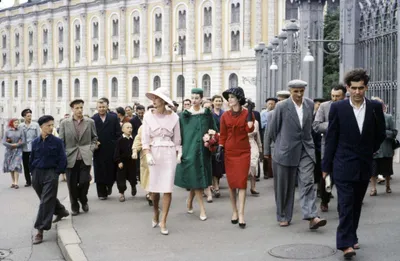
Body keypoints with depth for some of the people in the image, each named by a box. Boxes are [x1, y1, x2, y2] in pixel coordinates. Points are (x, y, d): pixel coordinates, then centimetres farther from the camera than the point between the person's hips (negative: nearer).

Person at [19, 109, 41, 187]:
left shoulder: (35, 125, 0)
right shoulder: (20, 126, 4)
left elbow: (39, 136, 0)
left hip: (34, 148, -2)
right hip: (24, 149, 2)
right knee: (26, 166, 8)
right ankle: (28, 181, 17)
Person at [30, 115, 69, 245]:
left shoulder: (57, 141, -7)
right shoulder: (35, 142, 2)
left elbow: (62, 159, -4)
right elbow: (32, 159, 11)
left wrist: (57, 173, -8)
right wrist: (33, 173, 6)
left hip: (51, 173, -4)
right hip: (37, 173, 4)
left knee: (46, 201, -9)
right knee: (47, 198, 19)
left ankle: (40, 230, -11)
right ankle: (61, 211, 46)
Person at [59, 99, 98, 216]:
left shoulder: (90, 122, 6)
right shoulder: (65, 123, 3)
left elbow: (94, 137, 17)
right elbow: (61, 141, 4)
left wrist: (91, 149, 2)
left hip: (85, 158, 0)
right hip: (70, 158, 0)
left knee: (84, 181, -8)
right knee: (72, 184, 4)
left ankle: (83, 200, 22)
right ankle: (74, 206, 22)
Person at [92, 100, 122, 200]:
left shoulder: (114, 118, 4)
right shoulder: (93, 119, 1)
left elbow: (118, 133, 2)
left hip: (111, 149, 1)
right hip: (99, 149, 0)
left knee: (111, 170, 5)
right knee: (99, 172, 3)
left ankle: (109, 186, 31)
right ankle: (102, 193, 11)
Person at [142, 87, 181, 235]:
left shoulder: (173, 117, 0)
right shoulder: (148, 116, 0)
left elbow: (177, 139, 7)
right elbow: (145, 138, -3)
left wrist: (179, 154, 3)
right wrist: (147, 154, -15)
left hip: (169, 153, -1)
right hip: (153, 153, 1)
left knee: (167, 188, -5)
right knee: (154, 187, 7)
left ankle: (163, 222, 2)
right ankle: (156, 214, 34)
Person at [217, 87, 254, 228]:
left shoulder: (247, 114, 0)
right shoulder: (225, 116, 3)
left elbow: (250, 129, -17)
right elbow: (222, 135, 5)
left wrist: (250, 111, -16)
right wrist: (219, 149, -3)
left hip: (243, 152, -2)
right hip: (229, 152, 2)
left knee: (242, 182, -6)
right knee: (231, 182, 5)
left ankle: (241, 214, -7)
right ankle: (234, 212, 16)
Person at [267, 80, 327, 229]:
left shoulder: (310, 104, 4)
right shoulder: (281, 107, -7)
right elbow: (272, 129, 2)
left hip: (306, 150, 2)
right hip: (286, 151, -2)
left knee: (307, 183, -9)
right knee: (284, 187, 7)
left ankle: (311, 217, -15)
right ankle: (283, 217, 19)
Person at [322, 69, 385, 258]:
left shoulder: (375, 107, 0)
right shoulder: (338, 108, -5)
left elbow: (380, 135, 13)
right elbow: (331, 138, -3)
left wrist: (370, 151, 11)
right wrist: (326, 165, -3)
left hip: (364, 165, 3)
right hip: (344, 165, -3)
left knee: (356, 204, 13)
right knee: (346, 204, -7)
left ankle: (351, 237, 25)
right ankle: (346, 243, -7)